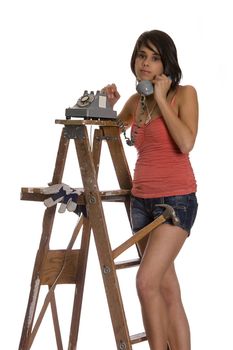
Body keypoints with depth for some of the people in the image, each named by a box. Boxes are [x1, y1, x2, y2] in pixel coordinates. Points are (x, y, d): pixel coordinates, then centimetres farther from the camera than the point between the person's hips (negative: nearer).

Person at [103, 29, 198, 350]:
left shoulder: (184, 94, -4)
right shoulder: (135, 101, 11)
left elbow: (186, 143, -20)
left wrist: (162, 98, -12)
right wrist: (108, 105, 7)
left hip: (176, 198, -6)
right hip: (142, 200, 6)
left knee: (147, 282, -18)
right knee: (167, 289, 8)